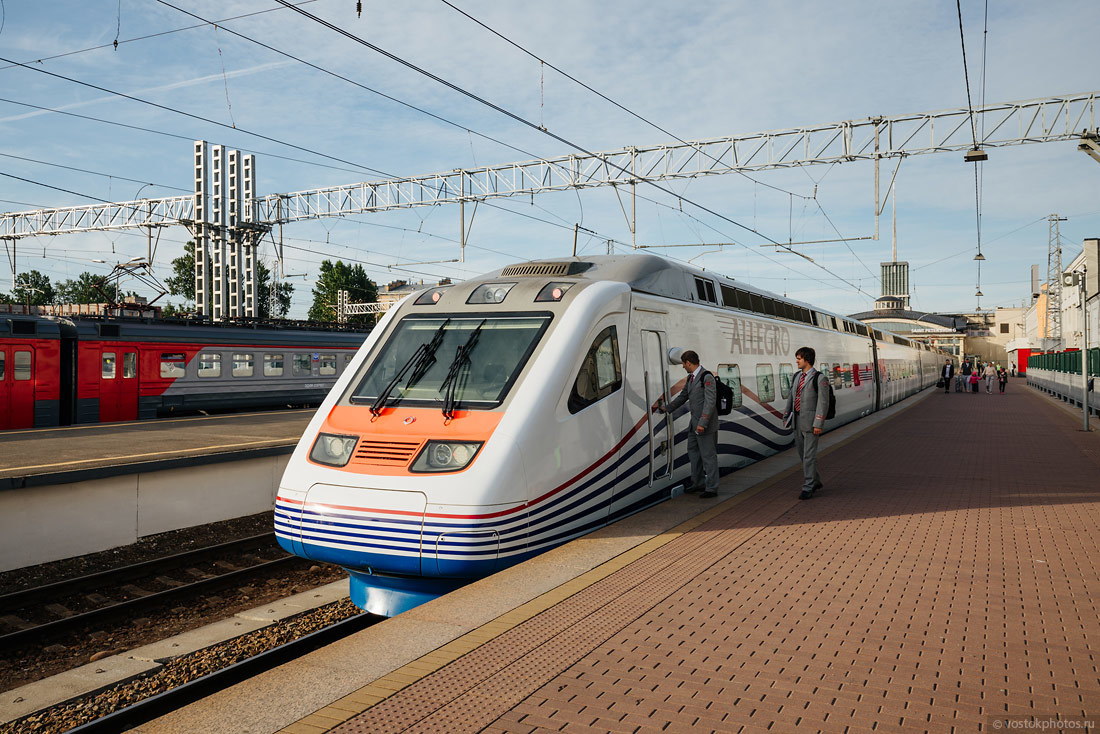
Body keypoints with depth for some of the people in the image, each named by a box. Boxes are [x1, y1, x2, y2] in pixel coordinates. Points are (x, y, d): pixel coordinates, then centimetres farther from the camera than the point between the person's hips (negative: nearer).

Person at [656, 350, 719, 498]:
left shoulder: (706, 377, -17)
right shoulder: (691, 378, 12)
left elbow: (710, 402, -22)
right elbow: (683, 396, 25)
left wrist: (703, 423, -26)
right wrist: (667, 408, 30)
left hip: (706, 424, -10)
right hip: (694, 423, 10)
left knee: (708, 455, -4)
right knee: (693, 452, 18)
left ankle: (711, 488, 4)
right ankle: (698, 484, 30)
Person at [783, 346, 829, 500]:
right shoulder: (798, 377, 12)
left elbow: (823, 402, -14)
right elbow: (791, 397, 18)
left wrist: (818, 424, -18)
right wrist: (786, 416, 16)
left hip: (810, 422, -8)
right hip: (797, 421, 8)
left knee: (809, 455, -5)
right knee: (802, 454, 14)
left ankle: (808, 488, 1)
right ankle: (816, 481, 30)